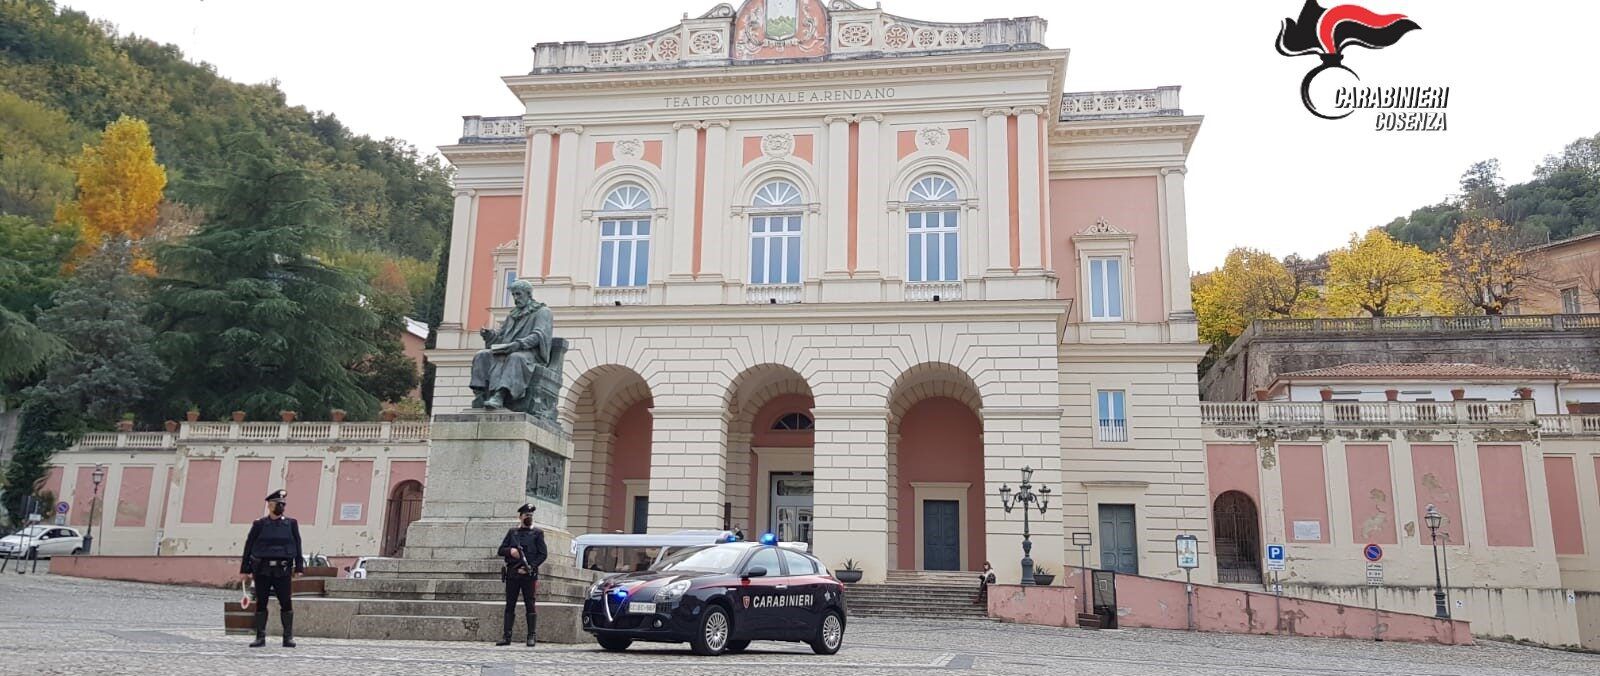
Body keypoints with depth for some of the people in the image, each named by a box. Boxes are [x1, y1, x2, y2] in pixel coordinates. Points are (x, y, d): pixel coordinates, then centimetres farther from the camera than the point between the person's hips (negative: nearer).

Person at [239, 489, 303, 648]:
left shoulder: (291, 524, 8)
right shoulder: (259, 524, 5)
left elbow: (297, 547, 7)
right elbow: (248, 547, 6)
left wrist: (298, 568, 0)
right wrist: (245, 570, 2)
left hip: (283, 571, 0)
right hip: (262, 570, 0)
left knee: (286, 603, -3)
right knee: (261, 603, 3)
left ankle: (288, 637, 4)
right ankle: (260, 637, 13)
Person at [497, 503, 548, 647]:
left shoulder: (537, 533, 7)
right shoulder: (512, 532, 16)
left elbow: (543, 554, 0)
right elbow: (501, 550, 12)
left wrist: (530, 567, -12)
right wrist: (510, 551, -10)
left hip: (528, 574, -3)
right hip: (512, 574, 3)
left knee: (530, 605, -2)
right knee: (510, 605, 4)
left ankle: (531, 636, 1)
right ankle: (506, 636, 7)